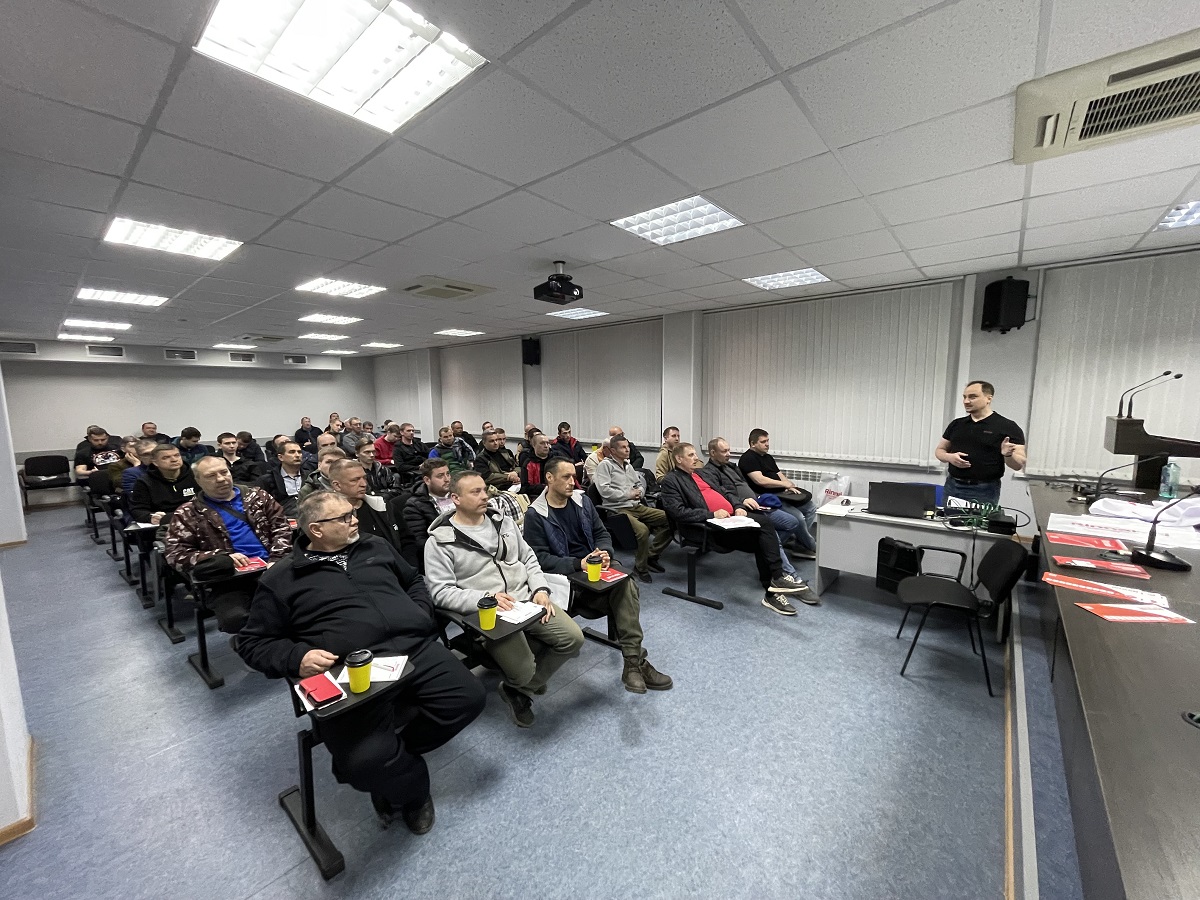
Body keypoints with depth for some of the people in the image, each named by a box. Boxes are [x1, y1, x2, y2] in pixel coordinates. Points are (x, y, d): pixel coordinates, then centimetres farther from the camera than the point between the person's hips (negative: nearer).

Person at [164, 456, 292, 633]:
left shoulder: (257, 496, 17)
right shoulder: (188, 514, 11)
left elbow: (281, 527, 11)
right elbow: (176, 555, 3)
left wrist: (275, 560, -6)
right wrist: (224, 558, -14)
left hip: (271, 567, 2)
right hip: (228, 577, -1)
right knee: (235, 618, -33)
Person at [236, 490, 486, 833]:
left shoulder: (376, 547, 18)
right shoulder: (282, 579, 9)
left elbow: (415, 582, 28)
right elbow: (253, 641, 12)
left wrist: (419, 616, 9)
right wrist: (297, 658, -7)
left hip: (415, 649, 4)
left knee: (468, 698, -16)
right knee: (367, 760, -26)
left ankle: (390, 755, 6)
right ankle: (412, 789, 10)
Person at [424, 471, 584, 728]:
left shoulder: (503, 522, 10)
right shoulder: (440, 541, -6)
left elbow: (529, 558, 13)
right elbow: (441, 592, -11)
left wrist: (541, 589, -3)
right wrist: (484, 598, -24)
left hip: (527, 600, 5)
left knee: (573, 638, -7)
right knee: (523, 672, -18)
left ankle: (520, 690, 14)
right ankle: (524, 681, 23)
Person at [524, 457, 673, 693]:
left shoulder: (582, 500, 9)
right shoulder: (535, 515, -6)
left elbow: (602, 534, 13)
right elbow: (540, 558, -12)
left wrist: (604, 552, -10)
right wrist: (578, 564, -23)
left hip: (595, 563, 5)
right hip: (566, 574, -5)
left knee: (626, 584, -27)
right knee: (623, 594, -25)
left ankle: (632, 662, -23)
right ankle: (635, 660, -11)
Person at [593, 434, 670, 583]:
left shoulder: (628, 465, 22)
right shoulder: (605, 464, -3)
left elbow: (640, 483, 27)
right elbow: (604, 489, -14)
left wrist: (639, 491, 2)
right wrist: (628, 495, -10)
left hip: (637, 506, 8)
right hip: (618, 509, -8)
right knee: (643, 530, -34)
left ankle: (651, 556, 6)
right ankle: (641, 568, -9)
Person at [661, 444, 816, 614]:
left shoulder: (699, 473, 23)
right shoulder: (670, 481, -2)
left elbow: (724, 491, 25)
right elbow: (679, 512, -14)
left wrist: (738, 506, 5)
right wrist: (712, 514, -19)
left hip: (731, 517, 8)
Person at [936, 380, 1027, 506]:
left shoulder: (1007, 427, -4)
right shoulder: (956, 424, 8)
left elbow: (1019, 465, -6)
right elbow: (940, 450, 14)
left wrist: (1008, 455, -27)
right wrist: (949, 457, -7)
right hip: (952, 486, 4)